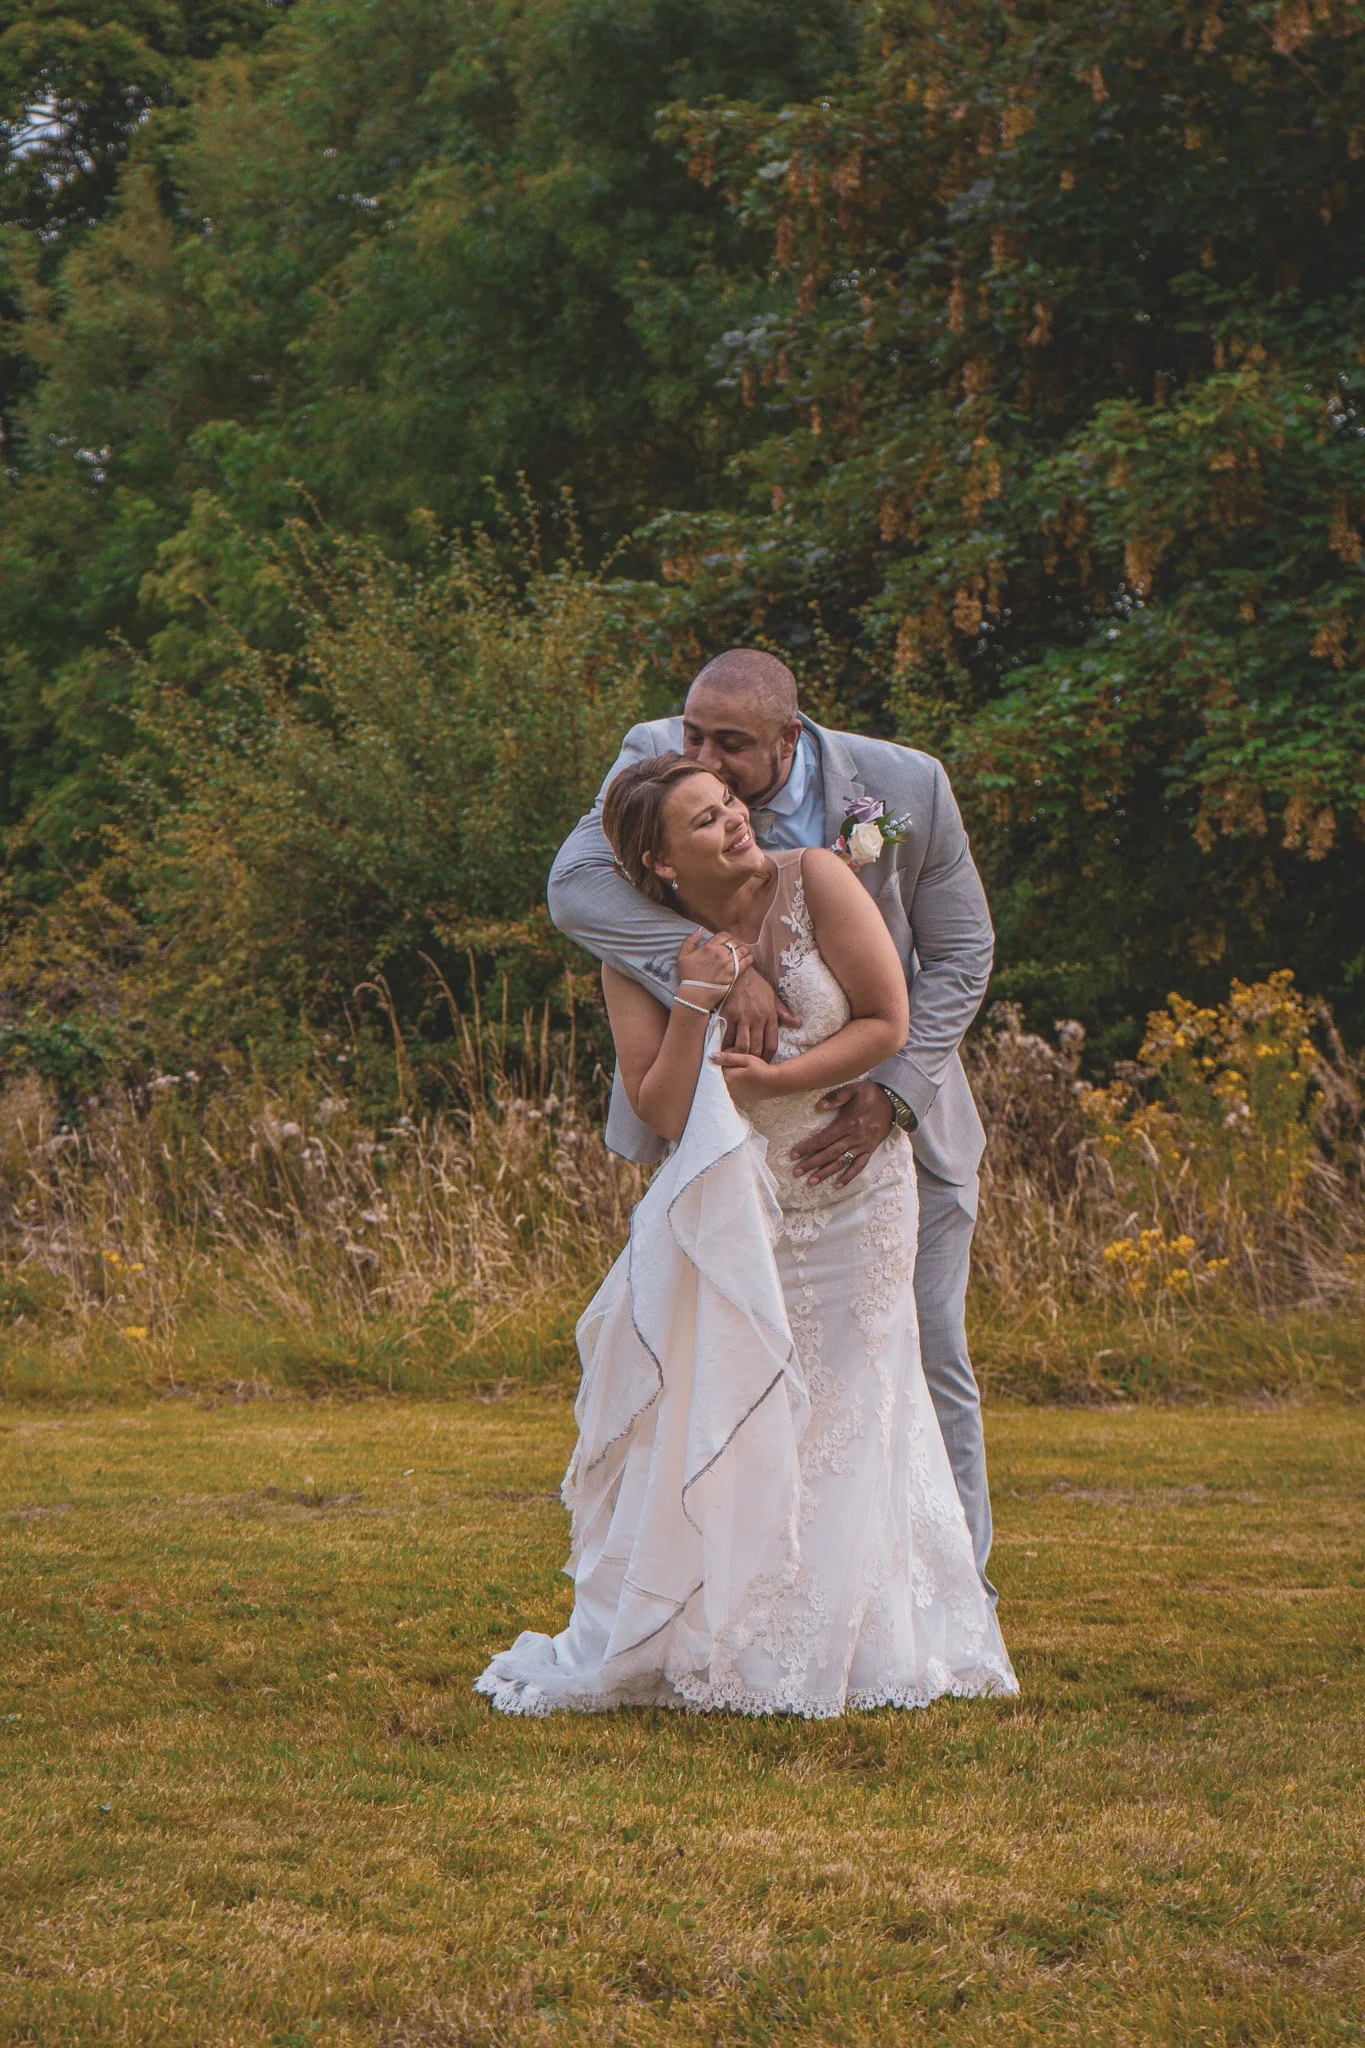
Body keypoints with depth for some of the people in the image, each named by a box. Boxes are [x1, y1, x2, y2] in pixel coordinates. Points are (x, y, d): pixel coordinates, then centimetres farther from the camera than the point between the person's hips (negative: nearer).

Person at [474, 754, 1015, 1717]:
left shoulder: (814, 882, -12)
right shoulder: (637, 956, -7)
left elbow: (888, 1024, -11)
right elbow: (660, 1114, -10)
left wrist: (776, 1078, -20)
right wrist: (693, 1003, -21)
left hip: (850, 1196, -1)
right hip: (729, 1202, 1)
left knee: (839, 1415, 4)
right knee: (711, 1419, -6)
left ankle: (833, 1647, 15)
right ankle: (696, 1644, 2)